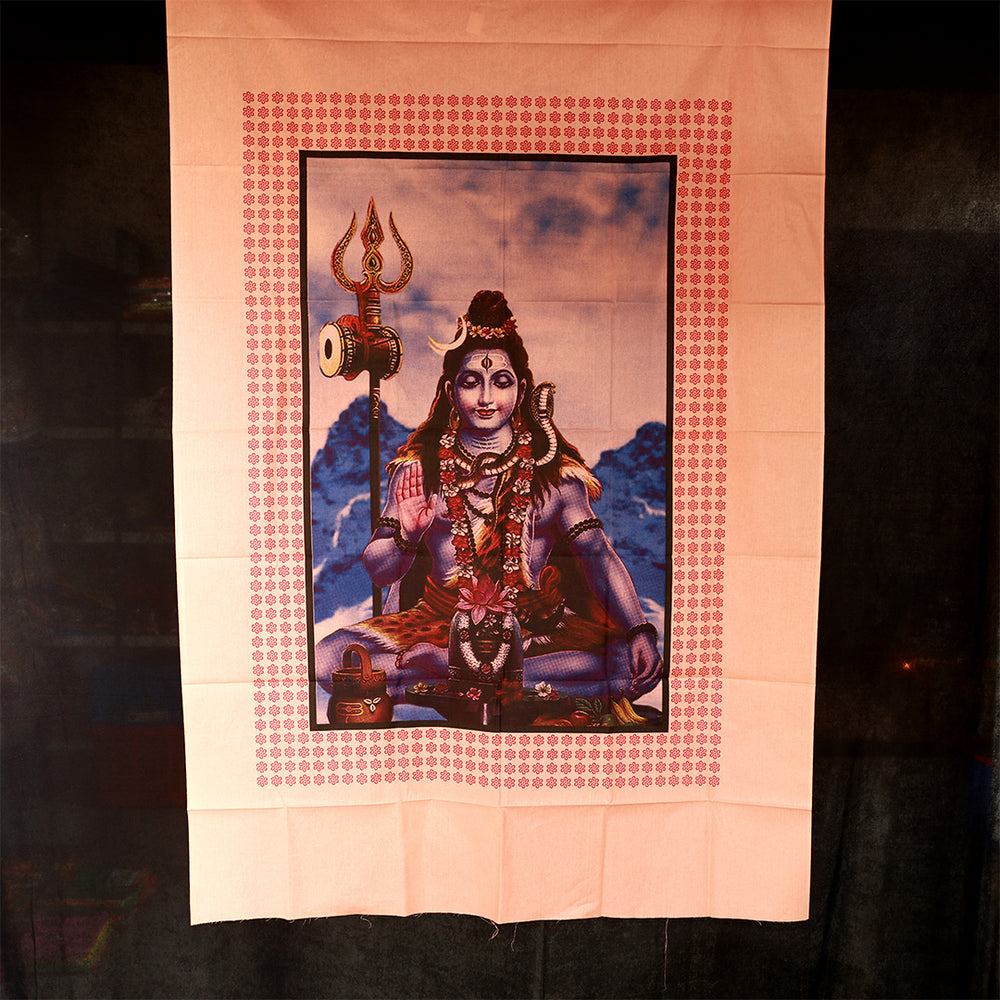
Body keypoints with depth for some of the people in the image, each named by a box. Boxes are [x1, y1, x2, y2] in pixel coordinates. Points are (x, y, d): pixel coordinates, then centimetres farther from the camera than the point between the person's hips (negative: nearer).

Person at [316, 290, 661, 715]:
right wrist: (407, 536, -21)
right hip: (441, 622, 0)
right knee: (328, 659, -22)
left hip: (536, 627, 0)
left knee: (636, 665, -27)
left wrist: (637, 630, -22)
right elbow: (377, 569, 2)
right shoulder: (418, 469, 2)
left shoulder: (556, 472, 1)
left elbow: (600, 557, -7)